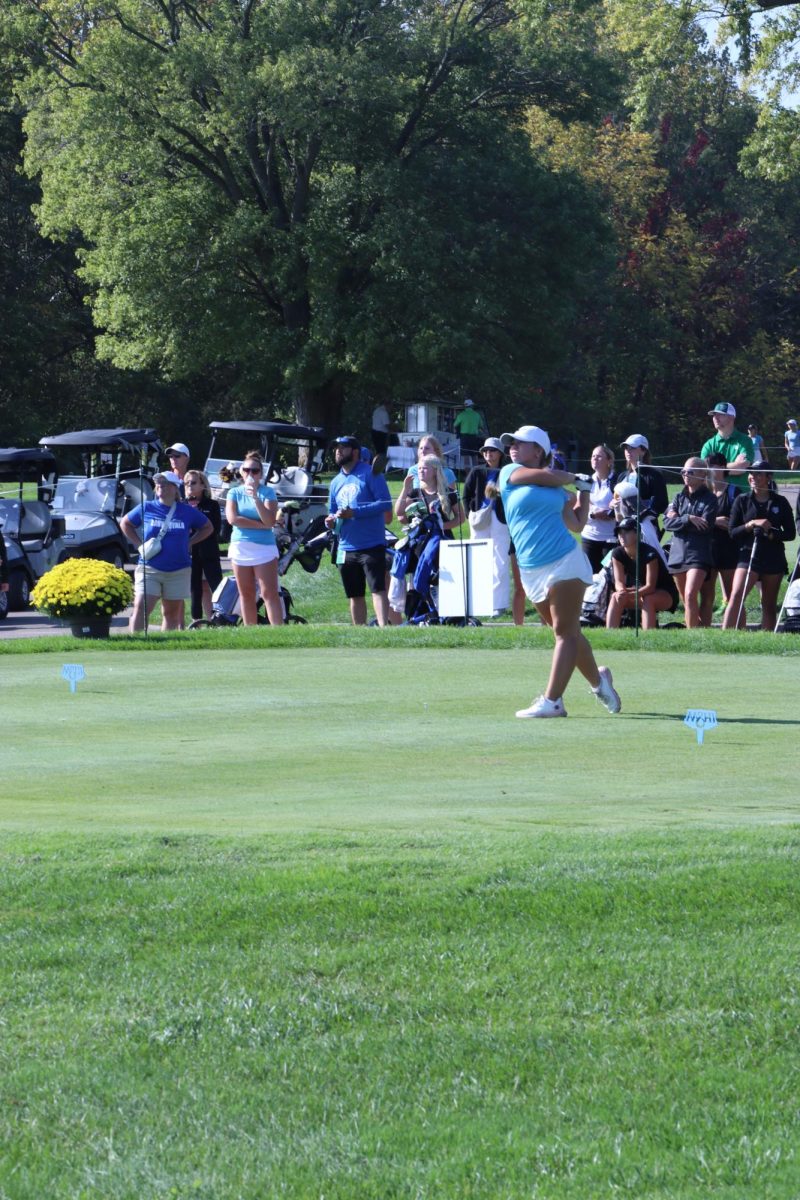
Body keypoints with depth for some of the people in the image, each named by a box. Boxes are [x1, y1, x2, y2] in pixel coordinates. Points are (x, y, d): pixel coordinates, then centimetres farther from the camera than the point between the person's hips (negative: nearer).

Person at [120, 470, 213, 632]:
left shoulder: (187, 512, 5)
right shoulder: (146, 508, 4)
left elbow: (208, 528, 19)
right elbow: (125, 523, 16)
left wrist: (189, 543, 6)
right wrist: (139, 544, 5)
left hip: (178, 571, 1)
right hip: (149, 568, -1)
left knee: (172, 613, 8)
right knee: (141, 608, -13)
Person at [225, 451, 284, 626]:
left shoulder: (267, 492, 1)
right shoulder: (234, 493, 8)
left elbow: (270, 521, -10)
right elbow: (232, 518, -7)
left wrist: (256, 498, -18)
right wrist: (260, 525, -9)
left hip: (264, 547, -3)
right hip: (240, 546, 3)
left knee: (269, 593, -10)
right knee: (246, 595, 5)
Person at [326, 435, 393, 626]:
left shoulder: (370, 474, -4)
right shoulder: (336, 482, 17)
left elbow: (385, 504, -14)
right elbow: (332, 512, 25)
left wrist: (354, 513, -21)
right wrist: (331, 521, -1)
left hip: (371, 546, -7)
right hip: (346, 549, 7)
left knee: (377, 589, -16)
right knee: (355, 595, 10)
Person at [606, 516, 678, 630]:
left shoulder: (649, 553, -27)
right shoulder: (618, 553, -10)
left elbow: (650, 586, -30)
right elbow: (619, 582, -12)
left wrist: (630, 595, -45)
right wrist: (621, 590, -38)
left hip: (665, 593, -5)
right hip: (640, 590, 5)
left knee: (647, 600, -37)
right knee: (616, 597, -20)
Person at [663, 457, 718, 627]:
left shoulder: (709, 499, 1)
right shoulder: (679, 498, 15)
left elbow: (704, 526, -11)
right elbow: (667, 523, 2)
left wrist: (678, 521, -5)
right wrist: (688, 519, -12)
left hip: (698, 554, -6)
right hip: (678, 552, 6)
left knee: (690, 596, -19)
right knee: (685, 600, 9)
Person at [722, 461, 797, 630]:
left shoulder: (780, 502, 6)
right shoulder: (742, 500, 5)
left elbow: (790, 533, 6)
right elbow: (733, 532, 1)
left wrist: (772, 534, -11)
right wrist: (752, 524, -14)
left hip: (774, 558, 2)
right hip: (748, 555, -1)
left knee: (769, 605, 6)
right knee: (736, 596, -18)